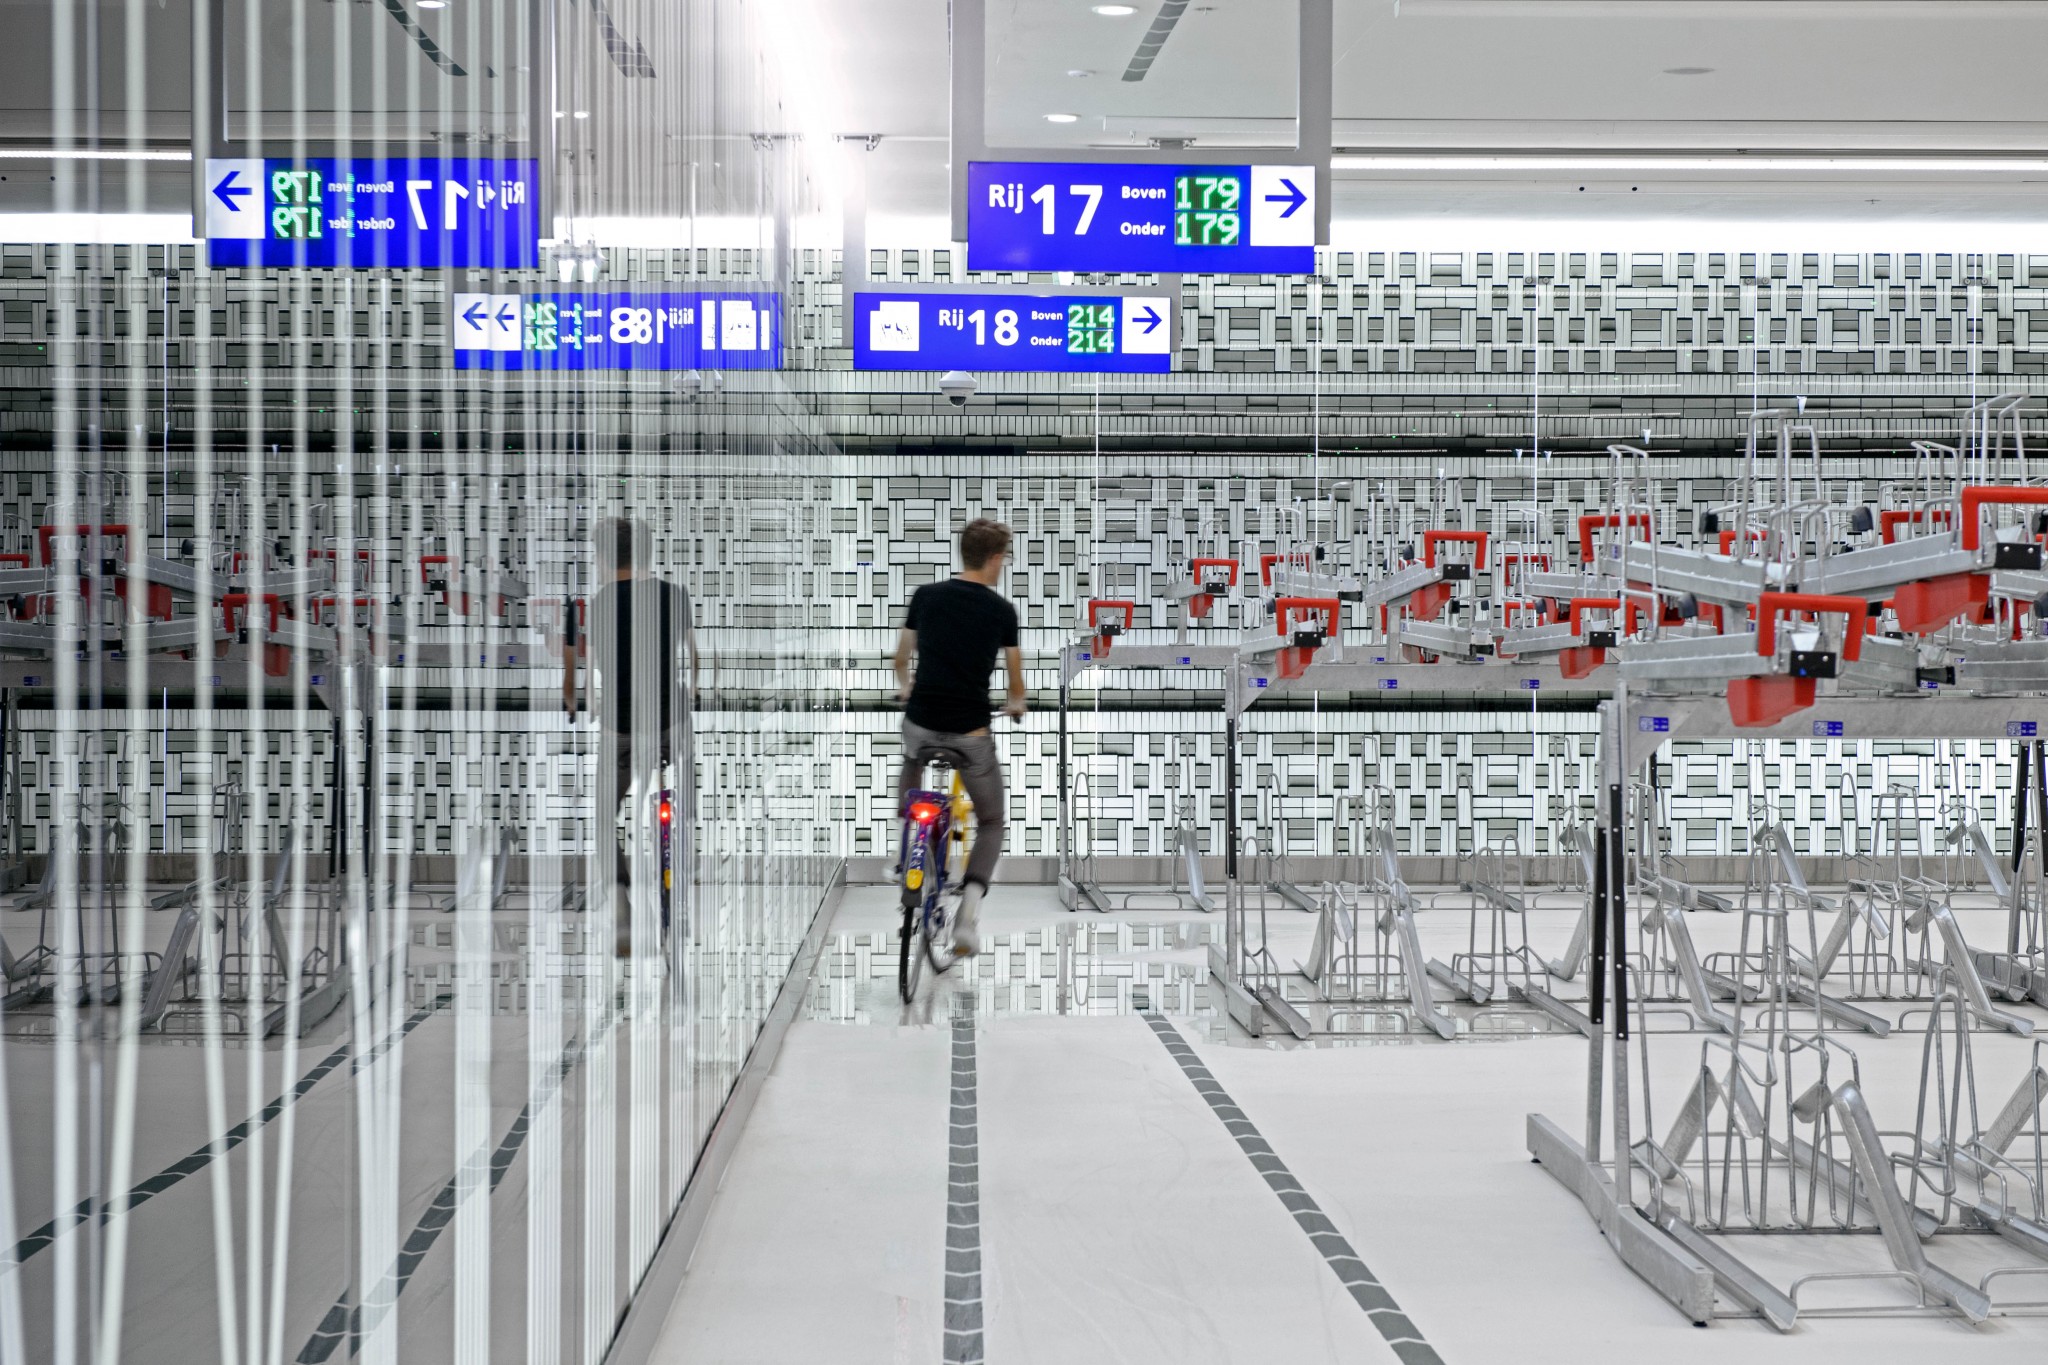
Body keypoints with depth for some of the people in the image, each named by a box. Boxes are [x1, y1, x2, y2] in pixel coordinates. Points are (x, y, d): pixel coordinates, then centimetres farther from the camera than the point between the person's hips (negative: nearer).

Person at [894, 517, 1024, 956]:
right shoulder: (1001, 610, -3)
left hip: (921, 721, 2)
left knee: (909, 777, 39)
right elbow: (1015, 675, 9)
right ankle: (968, 911, -7)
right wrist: (1015, 703, 32)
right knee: (991, 823, 15)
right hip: (971, 733, -2)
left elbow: (902, 656, 16)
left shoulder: (926, 596, 2)